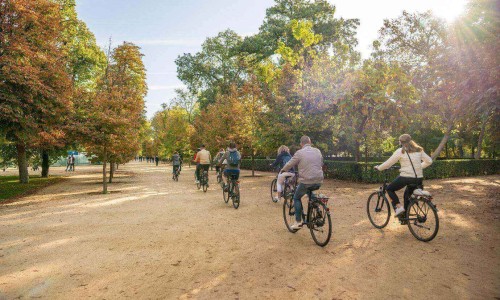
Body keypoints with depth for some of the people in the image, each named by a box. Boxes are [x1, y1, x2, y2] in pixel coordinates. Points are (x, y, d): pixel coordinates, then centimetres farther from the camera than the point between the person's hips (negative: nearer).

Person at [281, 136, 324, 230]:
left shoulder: (299, 153, -6)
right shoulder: (317, 151, 8)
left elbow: (289, 164, 0)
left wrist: (282, 170, 19)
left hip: (306, 181, -5)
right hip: (319, 181, 5)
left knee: (296, 198, 16)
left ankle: (298, 222, 12)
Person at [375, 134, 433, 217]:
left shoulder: (400, 151, -5)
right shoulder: (419, 150, 12)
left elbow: (388, 163, -4)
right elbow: (429, 161, 15)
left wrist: (378, 168, 11)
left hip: (406, 177, -6)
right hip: (419, 179, 6)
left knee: (389, 189, 14)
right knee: (407, 194, 28)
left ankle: (398, 207, -2)